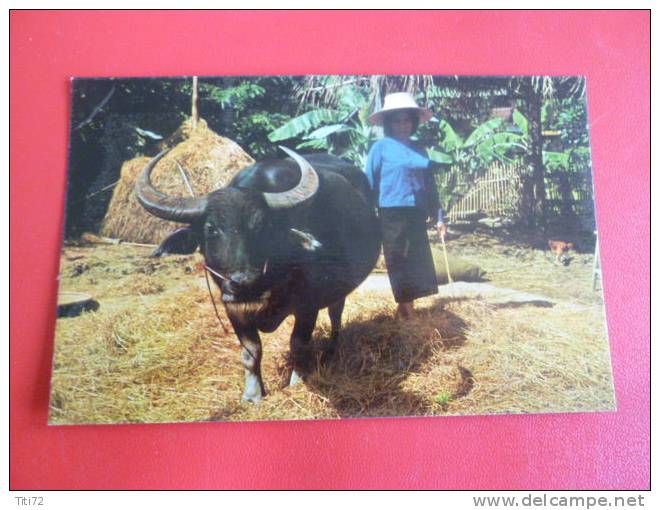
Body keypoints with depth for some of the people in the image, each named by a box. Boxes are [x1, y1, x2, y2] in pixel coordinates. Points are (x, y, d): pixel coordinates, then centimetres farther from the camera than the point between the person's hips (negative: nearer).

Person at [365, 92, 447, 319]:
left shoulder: (419, 149, 13)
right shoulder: (381, 147, -1)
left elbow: (430, 185, 15)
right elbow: (369, 183, -2)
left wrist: (438, 216, 12)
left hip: (417, 214, 5)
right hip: (392, 214, -5)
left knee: (419, 262, 6)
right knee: (399, 262, 0)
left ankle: (407, 305, 19)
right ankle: (405, 306, 11)